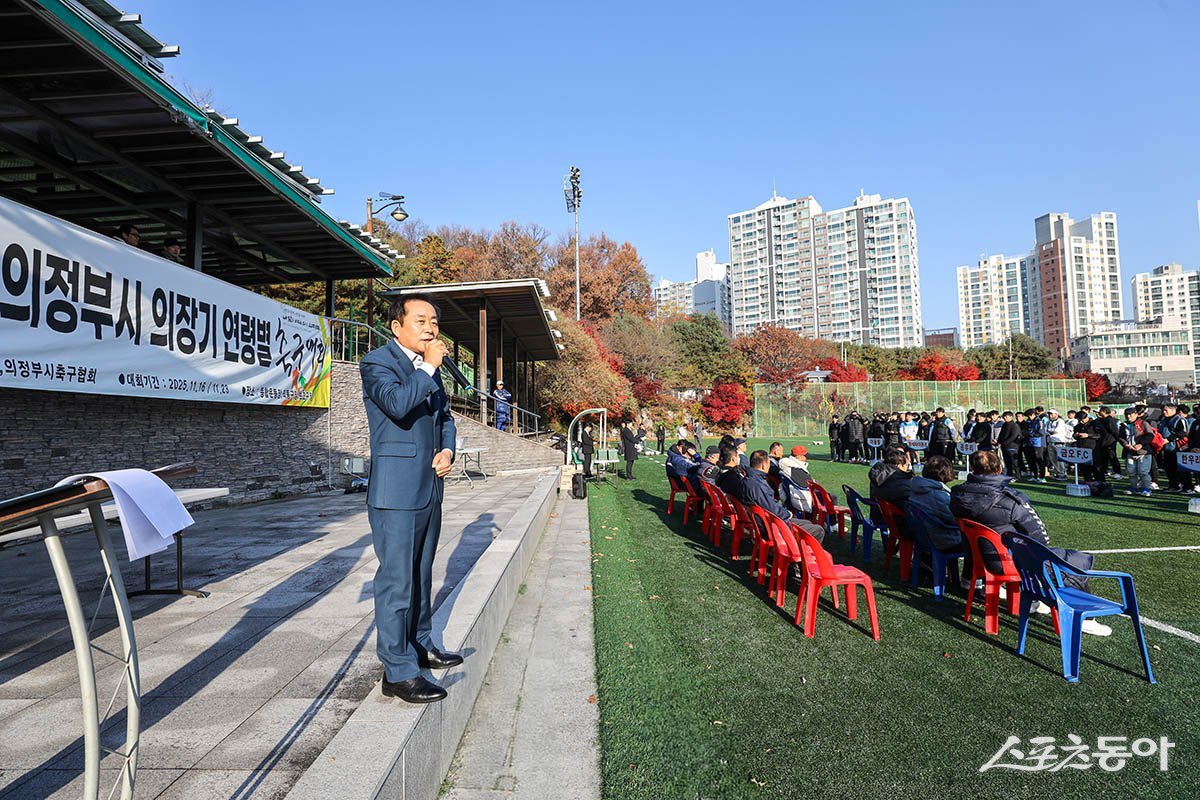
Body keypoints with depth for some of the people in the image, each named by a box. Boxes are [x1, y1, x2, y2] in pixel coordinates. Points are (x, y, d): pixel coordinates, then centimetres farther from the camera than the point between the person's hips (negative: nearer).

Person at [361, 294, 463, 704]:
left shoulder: (429, 369, 16)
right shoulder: (377, 362, -8)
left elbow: (445, 416, 22)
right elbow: (398, 404, -27)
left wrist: (447, 449, 4)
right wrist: (430, 367, -17)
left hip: (429, 489, 8)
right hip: (396, 492, -8)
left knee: (421, 575, 19)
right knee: (397, 581, -3)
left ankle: (421, 646, 33)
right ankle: (398, 672, 5)